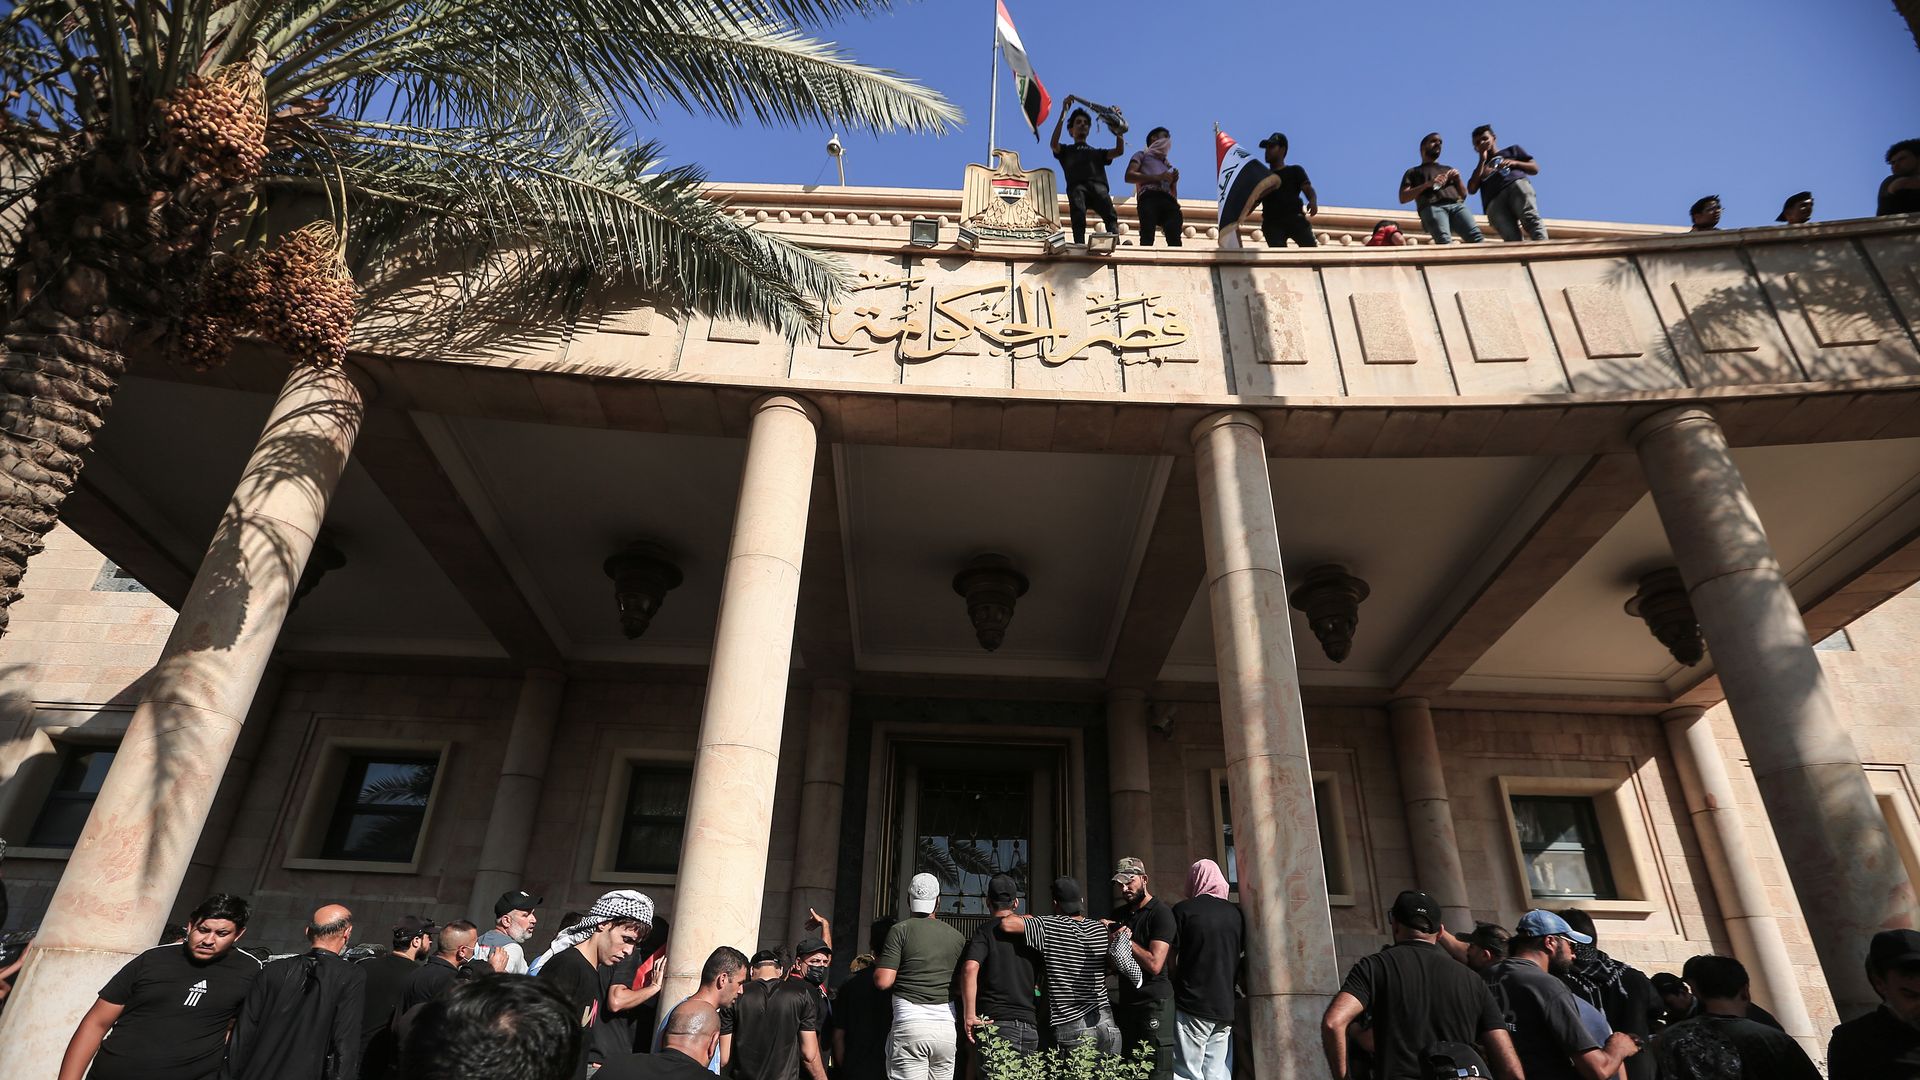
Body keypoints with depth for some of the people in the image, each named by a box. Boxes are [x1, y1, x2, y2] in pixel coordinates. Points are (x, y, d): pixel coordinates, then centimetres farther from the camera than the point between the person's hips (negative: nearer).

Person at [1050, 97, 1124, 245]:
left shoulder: (1098, 152, 40)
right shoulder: (1066, 151, 32)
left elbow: (1120, 150, 25)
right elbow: (1054, 144, 9)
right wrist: (1063, 112, 7)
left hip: (1098, 186, 2)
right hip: (1076, 186, -2)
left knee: (1109, 213, -32)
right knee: (1078, 214, -37)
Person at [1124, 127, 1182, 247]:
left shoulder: (1168, 165, 40)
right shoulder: (1142, 155, 26)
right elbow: (1129, 176, 6)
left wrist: (1174, 181, 11)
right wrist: (1157, 177, 1)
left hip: (1168, 199, 4)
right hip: (1149, 197, -4)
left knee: (1174, 239, -25)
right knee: (1147, 237, -27)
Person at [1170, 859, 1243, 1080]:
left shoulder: (1183, 910, -4)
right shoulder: (1236, 913, 7)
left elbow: (1172, 960, -3)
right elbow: (1241, 958, 16)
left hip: (1191, 1005, -4)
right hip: (1225, 1007, 4)